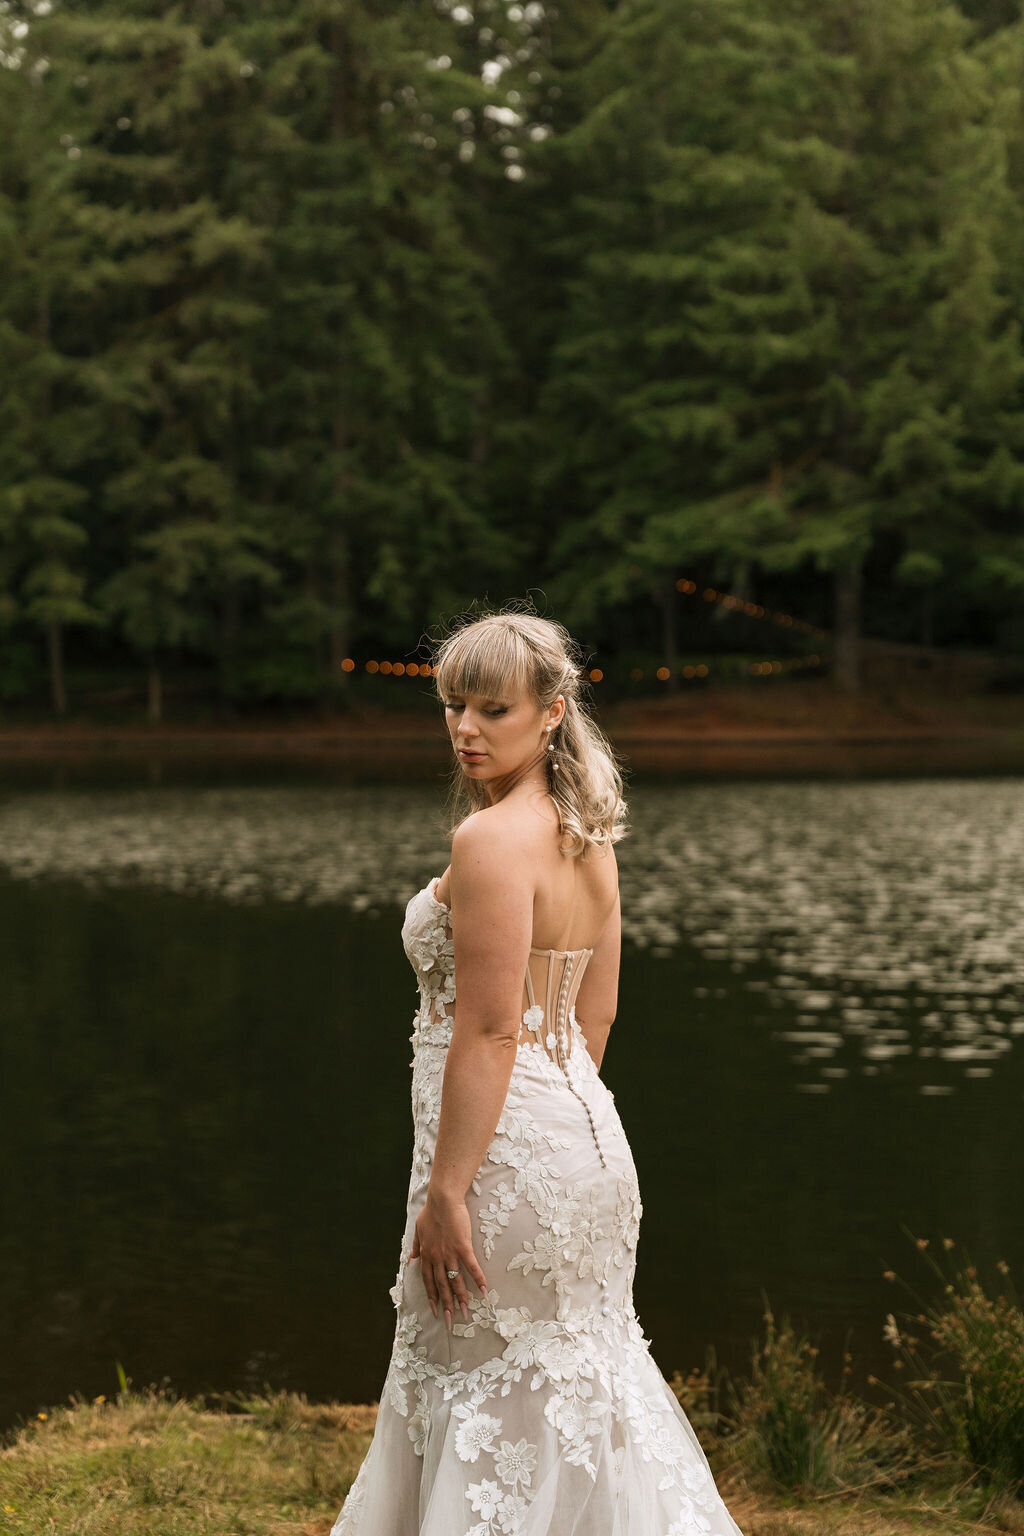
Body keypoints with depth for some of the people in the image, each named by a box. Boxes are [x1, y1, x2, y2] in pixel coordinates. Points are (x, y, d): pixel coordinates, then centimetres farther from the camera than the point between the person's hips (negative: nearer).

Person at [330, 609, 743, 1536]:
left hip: (504, 1142, -9)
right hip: (583, 1128, 9)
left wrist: (444, 1192, -21)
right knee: (573, 1378, 20)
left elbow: (490, 1032, -22)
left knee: (492, 1403, 3)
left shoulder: (492, 839, -19)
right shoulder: (586, 836, 9)